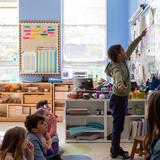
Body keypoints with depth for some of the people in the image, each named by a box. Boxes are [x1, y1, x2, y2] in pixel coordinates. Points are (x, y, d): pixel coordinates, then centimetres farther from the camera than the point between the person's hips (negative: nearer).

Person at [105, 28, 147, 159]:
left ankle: (116, 148, 30)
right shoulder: (116, 68, -24)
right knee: (118, 126, 0)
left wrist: (140, 37, 22)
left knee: (118, 125, 18)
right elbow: (118, 77, -48)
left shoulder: (123, 62, 3)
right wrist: (120, 85, -71)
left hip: (122, 98, 9)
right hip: (118, 99, -9)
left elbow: (131, 48, 16)